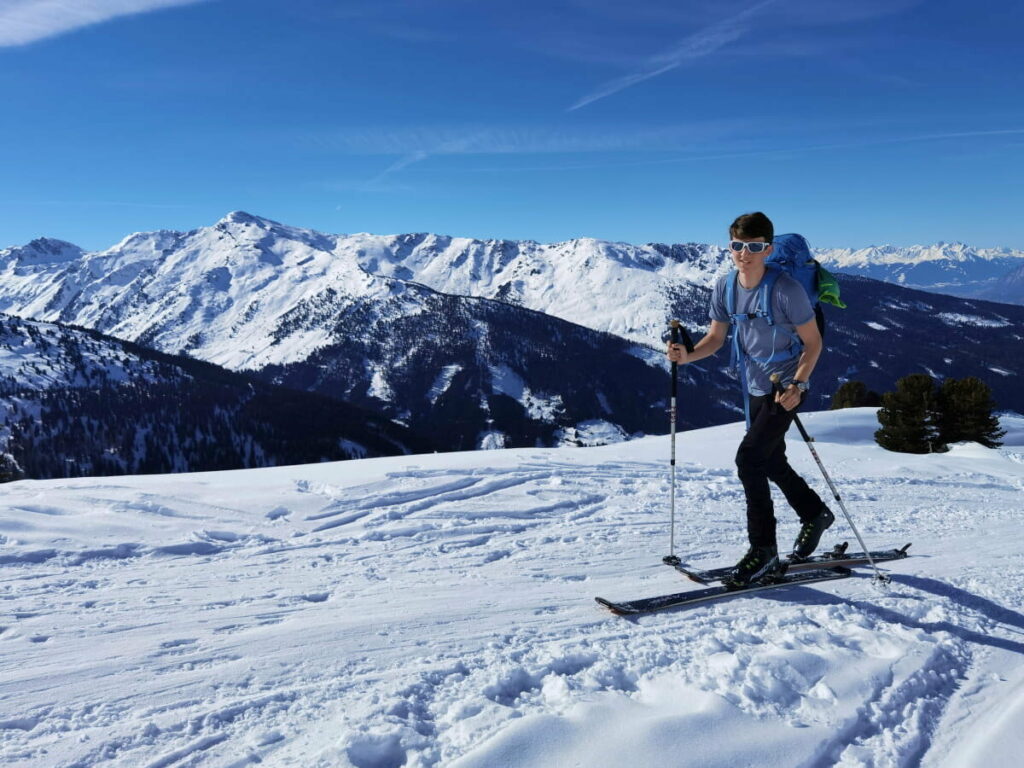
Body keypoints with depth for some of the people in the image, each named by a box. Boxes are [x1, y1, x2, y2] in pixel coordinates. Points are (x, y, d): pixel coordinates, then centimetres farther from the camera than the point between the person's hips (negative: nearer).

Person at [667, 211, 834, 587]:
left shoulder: (786, 289, -21)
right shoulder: (725, 286, -4)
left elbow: (813, 342, -13)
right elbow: (716, 337, 3)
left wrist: (798, 385, -26)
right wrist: (688, 355, -16)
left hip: (786, 388, -7)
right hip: (755, 387, 7)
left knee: (749, 458, -17)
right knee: (772, 463, 18)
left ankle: (763, 550, -4)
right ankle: (816, 514, 44)